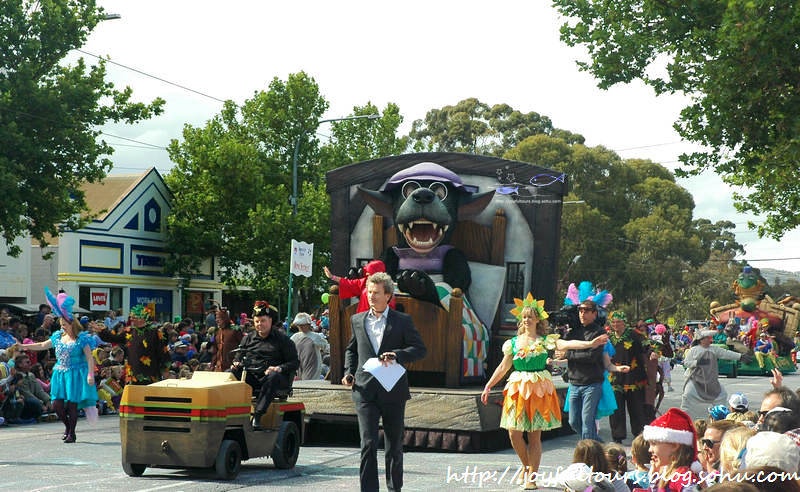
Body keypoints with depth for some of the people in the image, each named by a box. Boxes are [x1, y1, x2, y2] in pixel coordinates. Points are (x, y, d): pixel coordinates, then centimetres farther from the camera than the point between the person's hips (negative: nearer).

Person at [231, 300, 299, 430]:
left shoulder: (282, 340, 9)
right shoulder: (248, 338, 21)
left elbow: (295, 362, 3)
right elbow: (238, 356, 26)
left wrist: (280, 368, -17)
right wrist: (236, 363, 0)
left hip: (269, 374, -3)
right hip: (249, 375, 3)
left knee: (273, 377, -39)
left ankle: (257, 415, -45)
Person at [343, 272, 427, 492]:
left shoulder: (402, 321, 1)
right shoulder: (358, 320, 10)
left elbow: (420, 349, -2)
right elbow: (351, 349, 23)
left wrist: (397, 355, -18)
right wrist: (349, 372, 7)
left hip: (393, 391, -1)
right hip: (365, 391, 1)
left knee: (394, 445, 11)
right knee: (368, 444, -11)